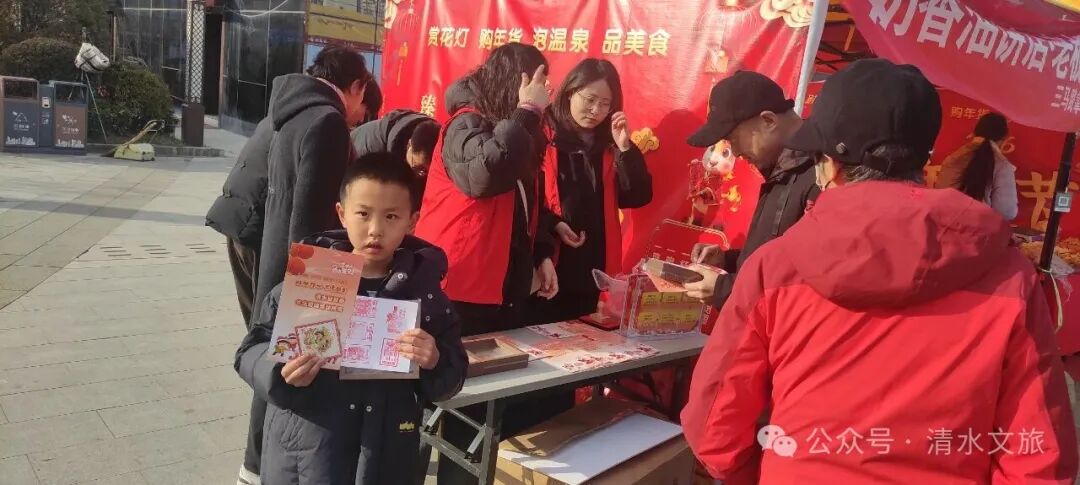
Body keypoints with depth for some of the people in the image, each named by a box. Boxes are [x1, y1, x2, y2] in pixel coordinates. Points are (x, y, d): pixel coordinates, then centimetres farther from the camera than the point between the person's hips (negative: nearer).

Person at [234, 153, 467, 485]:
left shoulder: (423, 288, -5)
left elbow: (453, 379, 0)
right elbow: (251, 351, -2)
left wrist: (435, 364, -21)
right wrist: (280, 373, -21)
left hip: (386, 458, 1)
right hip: (302, 452, 0)